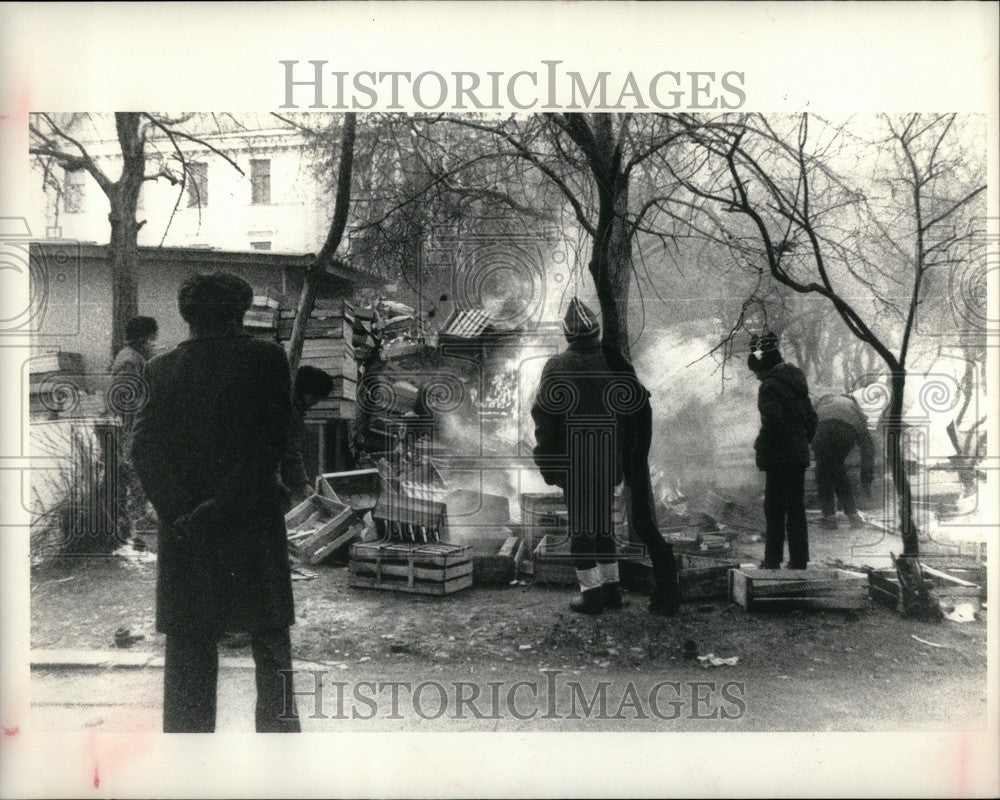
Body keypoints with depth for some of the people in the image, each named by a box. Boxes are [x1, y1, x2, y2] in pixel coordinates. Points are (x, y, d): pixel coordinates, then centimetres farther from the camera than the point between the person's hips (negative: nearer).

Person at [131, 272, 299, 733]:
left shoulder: (161, 369, 4)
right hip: (254, 523, -2)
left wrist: (179, 511, -11)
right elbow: (272, 442, -11)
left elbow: (143, 448, -4)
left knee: (188, 649, 11)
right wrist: (227, 502, -13)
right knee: (271, 646, 11)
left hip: (184, 527, 2)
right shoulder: (265, 358, -3)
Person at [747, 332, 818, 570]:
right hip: (799, 455, 8)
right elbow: (811, 418, 16)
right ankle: (799, 561, 15)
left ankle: (772, 560, 6)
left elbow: (772, 422, -23)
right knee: (796, 508, 11)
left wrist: (760, 447, -10)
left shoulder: (770, 387, -15)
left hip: (778, 458, -8)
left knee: (774, 509, 1)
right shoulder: (796, 381, 12)